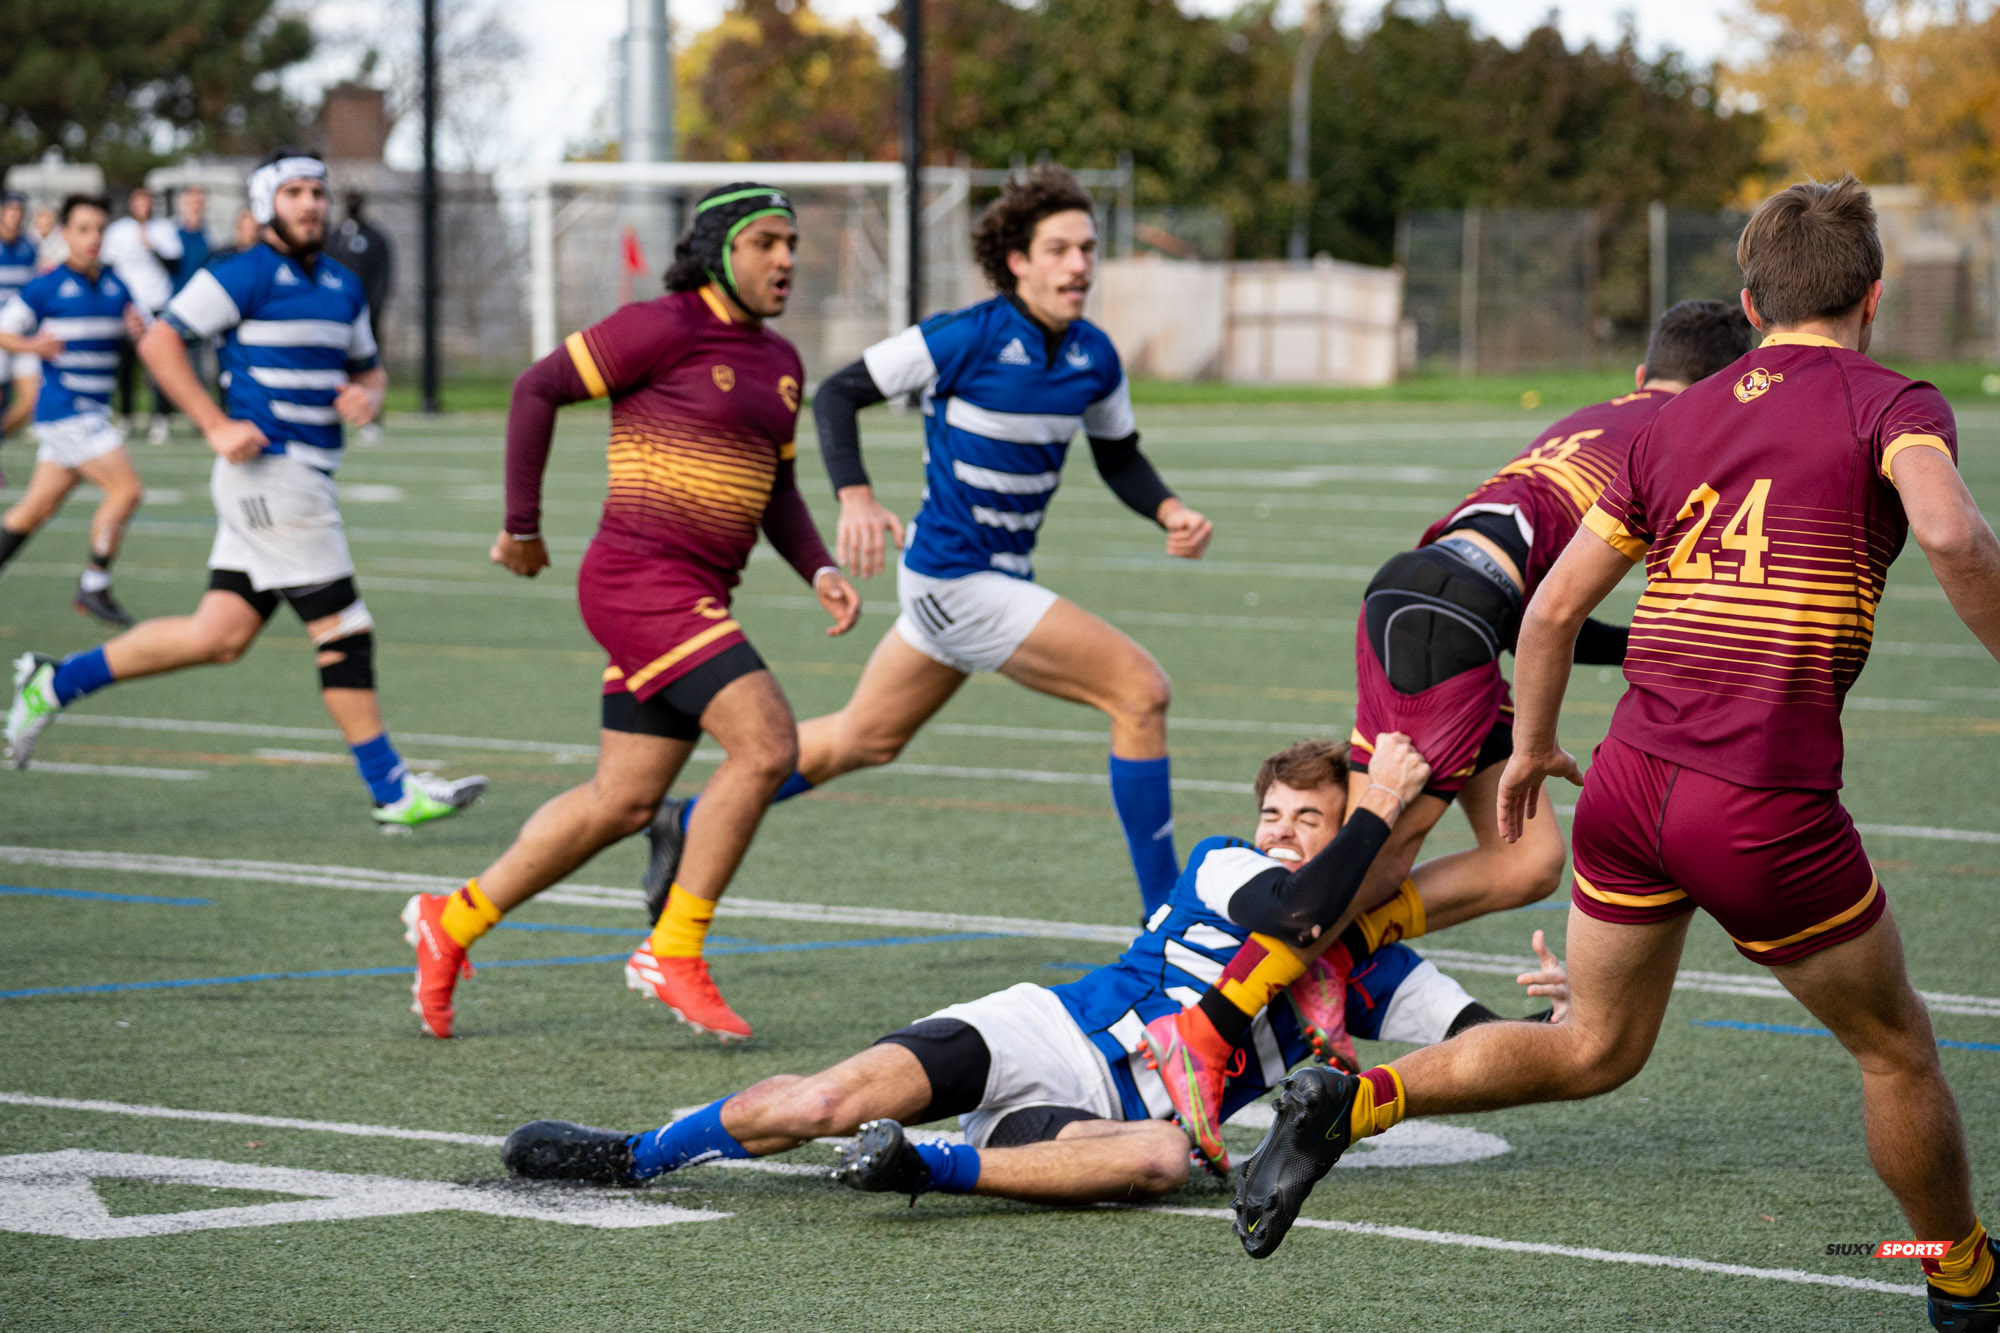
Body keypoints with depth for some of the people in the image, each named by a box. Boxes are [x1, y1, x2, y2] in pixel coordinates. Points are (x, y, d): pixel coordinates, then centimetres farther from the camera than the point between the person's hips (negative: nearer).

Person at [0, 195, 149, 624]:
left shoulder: (116, 287, 10)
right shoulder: (46, 287, -6)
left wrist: (139, 330, -8)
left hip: (93, 412, 6)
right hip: (64, 409, -6)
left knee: (40, 505, 11)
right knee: (126, 489, -14)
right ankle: (94, 586, -6)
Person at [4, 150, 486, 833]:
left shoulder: (343, 287, 16)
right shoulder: (243, 277, -8)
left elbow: (368, 368, 28)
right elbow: (159, 341, -9)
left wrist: (366, 395, 3)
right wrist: (218, 426, -16)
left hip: (306, 479, 9)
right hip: (268, 466, -9)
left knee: (220, 635, 8)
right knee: (344, 629, -8)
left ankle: (56, 682, 19)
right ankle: (391, 789, -2)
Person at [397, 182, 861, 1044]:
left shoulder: (779, 363, 14)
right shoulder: (664, 328, -10)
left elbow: (777, 489, 23)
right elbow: (538, 388, -5)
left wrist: (819, 570, 6)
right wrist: (522, 524, -2)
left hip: (696, 599, 9)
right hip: (640, 578, -9)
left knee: (623, 802, 10)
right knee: (766, 743, -19)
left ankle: (453, 922, 24)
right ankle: (673, 952, -9)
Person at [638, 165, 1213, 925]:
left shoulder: (1094, 357, 2)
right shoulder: (966, 338, -17)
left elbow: (1119, 459, 16)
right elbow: (838, 393, -11)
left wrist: (1170, 512, -4)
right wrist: (855, 496, -26)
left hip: (1001, 578, 8)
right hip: (956, 581, -8)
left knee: (865, 738, 22)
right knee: (1140, 691, -15)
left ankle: (689, 826, 37)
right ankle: (1163, 915, -8)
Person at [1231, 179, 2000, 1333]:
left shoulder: (1677, 422, 15)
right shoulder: (1892, 403, -1)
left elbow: (1554, 606, 17)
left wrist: (1535, 745, 31)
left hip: (1630, 777, 5)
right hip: (1769, 805, -5)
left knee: (1596, 1048, 21)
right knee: (1896, 1049, 16)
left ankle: (1353, 1102, 6)